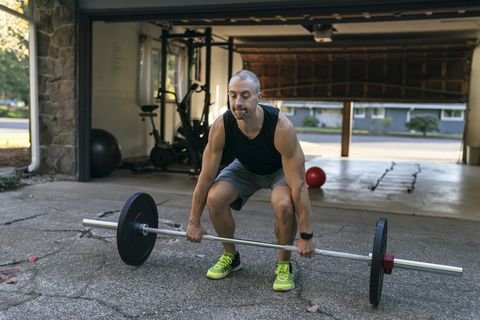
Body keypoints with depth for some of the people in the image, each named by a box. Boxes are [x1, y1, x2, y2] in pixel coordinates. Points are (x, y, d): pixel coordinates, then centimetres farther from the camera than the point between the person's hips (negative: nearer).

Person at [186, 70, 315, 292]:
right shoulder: (221, 126, -31)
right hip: (245, 168, 3)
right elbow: (206, 176, -20)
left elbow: (298, 184, -36)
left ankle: (284, 264, -6)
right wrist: (194, 222, -14)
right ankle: (230, 256, 5)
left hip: (280, 169, -3)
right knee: (214, 198, -21)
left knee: (283, 205, -34)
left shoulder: (281, 127, -40)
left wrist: (306, 235, -33)